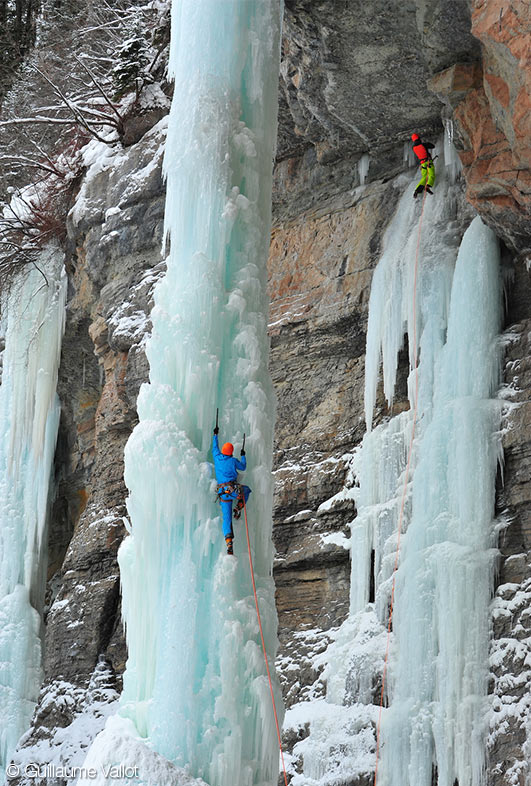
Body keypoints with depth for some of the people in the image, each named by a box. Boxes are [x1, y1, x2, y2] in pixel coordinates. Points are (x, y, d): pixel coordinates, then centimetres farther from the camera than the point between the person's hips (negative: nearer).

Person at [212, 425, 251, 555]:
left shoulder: (217, 457, 5)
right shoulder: (233, 461, -3)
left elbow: (215, 448, 27)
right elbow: (243, 467, 16)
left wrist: (215, 435, 40)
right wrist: (243, 456, 32)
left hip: (222, 493, 3)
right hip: (233, 490, -3)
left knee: (226, 519, 5)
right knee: (247, 490, 32)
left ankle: (229, 543, -8)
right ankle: (238, 507, 13)